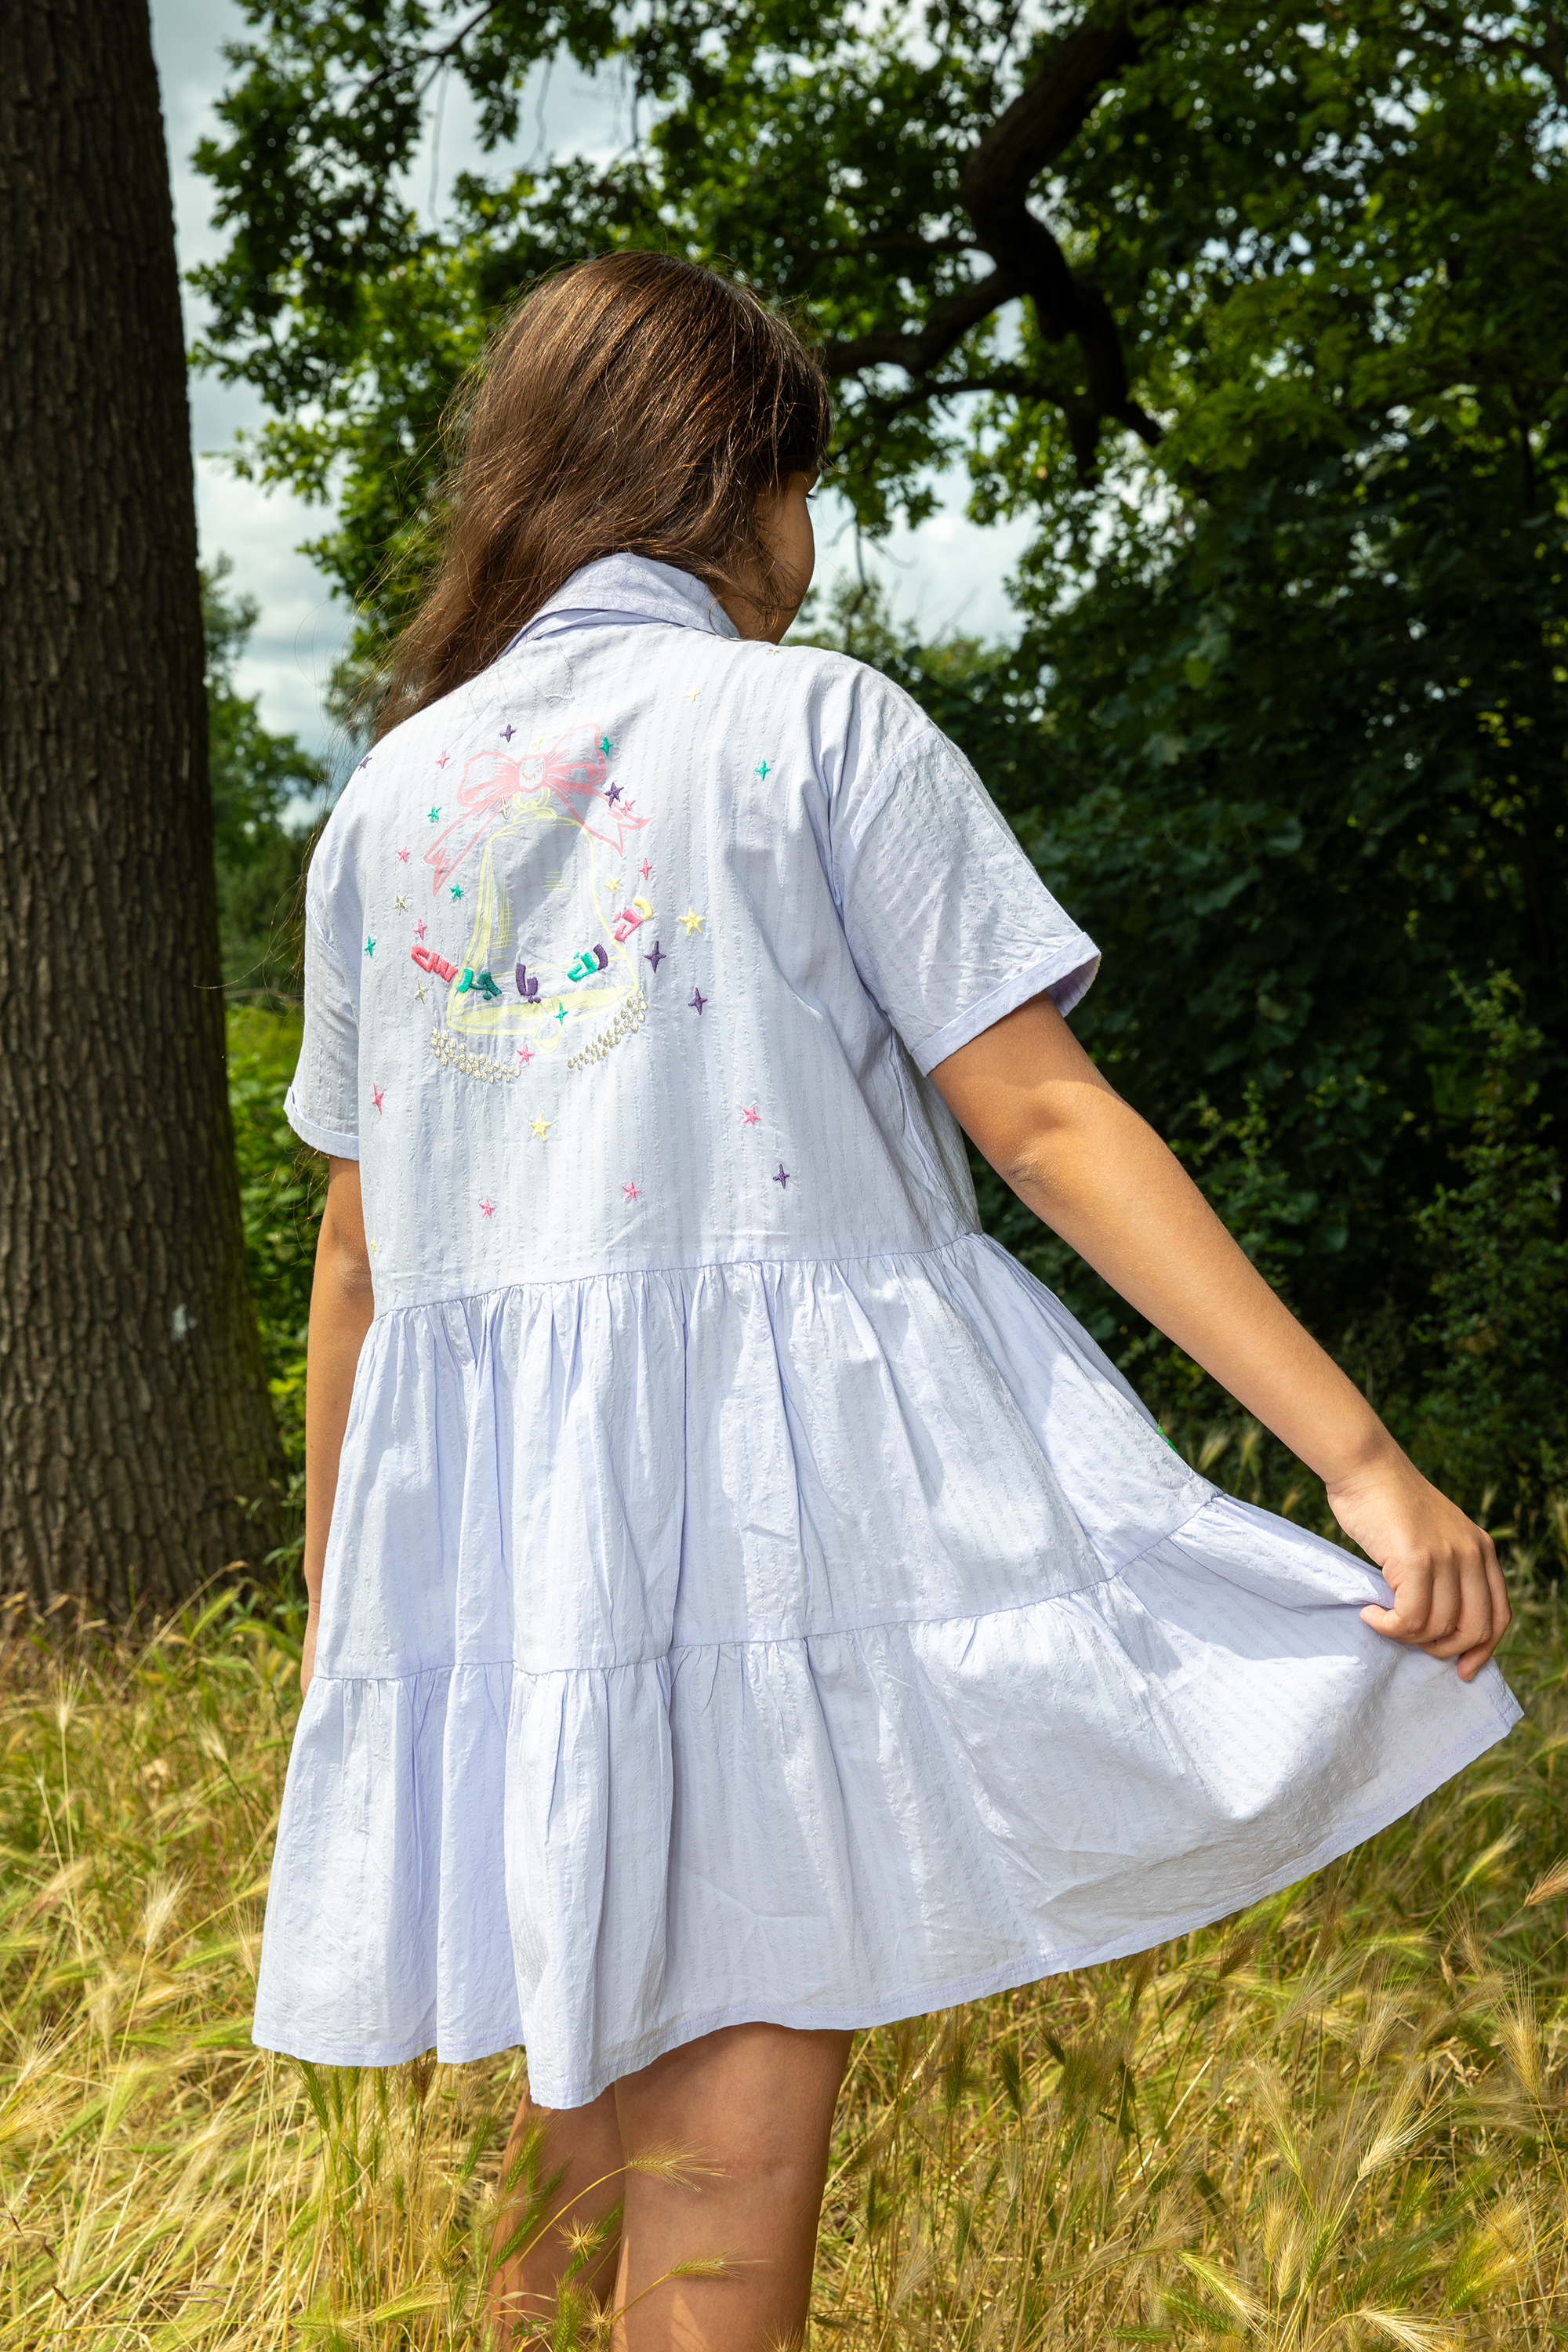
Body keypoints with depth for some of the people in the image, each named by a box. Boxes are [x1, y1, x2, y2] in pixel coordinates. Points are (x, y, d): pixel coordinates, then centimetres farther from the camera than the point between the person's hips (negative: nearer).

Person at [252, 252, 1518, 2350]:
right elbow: (1041, 1117, -8)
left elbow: (359, 1250, 16)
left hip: (487, 1525, 5)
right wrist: (1360, 1451, -9)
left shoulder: (387, 798, 14)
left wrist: (338, 1605, 25)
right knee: (734, 2154, 1)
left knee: (597, 2091, 18)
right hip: (793, 1477, -5)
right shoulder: (818, 725, 0)